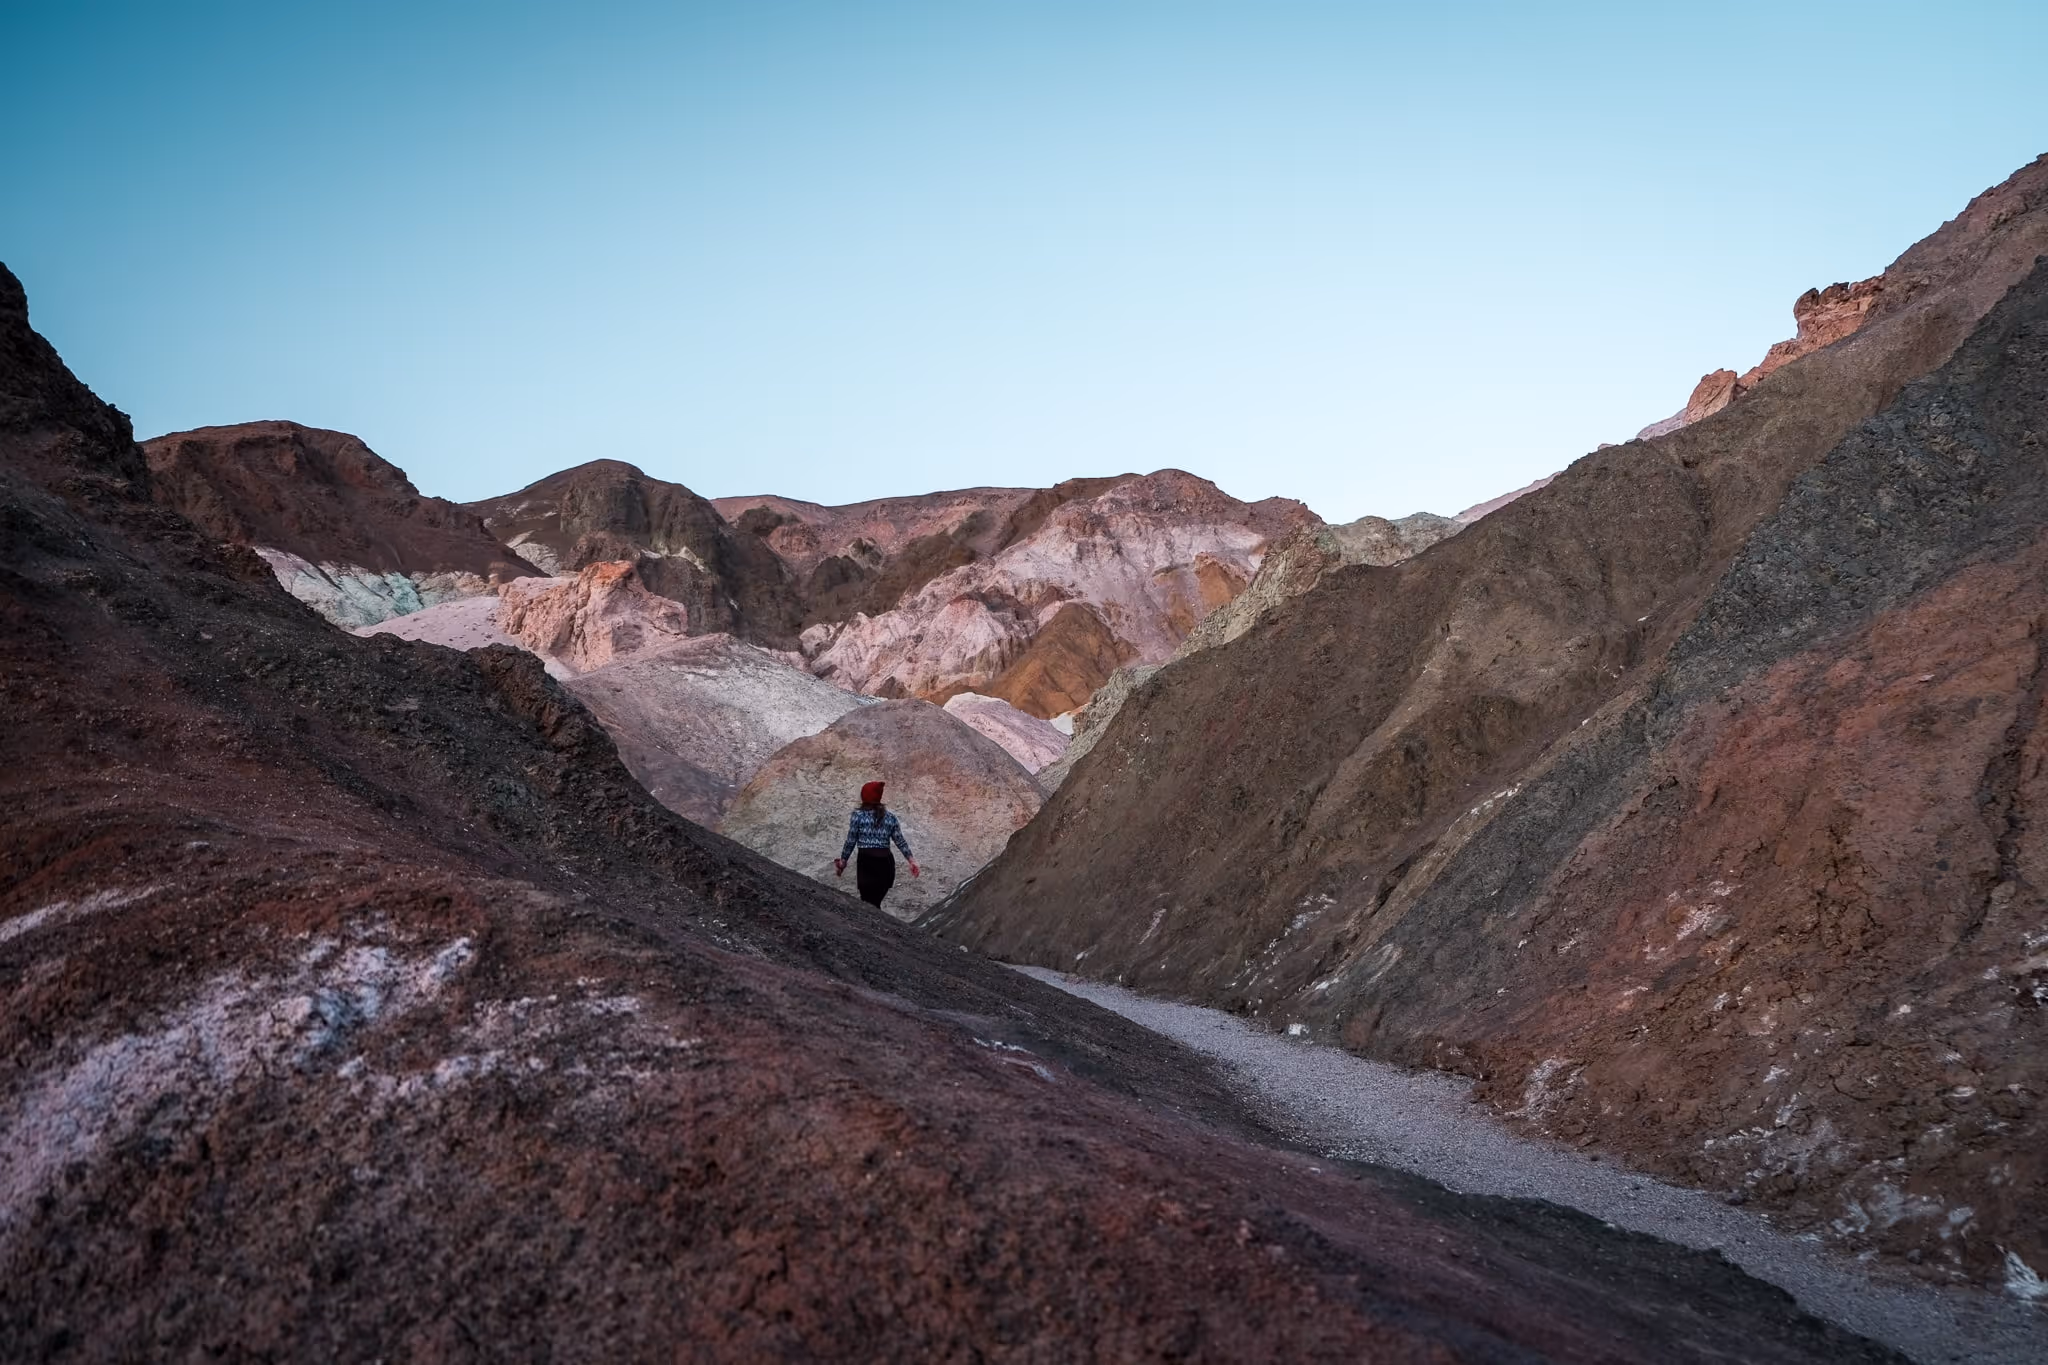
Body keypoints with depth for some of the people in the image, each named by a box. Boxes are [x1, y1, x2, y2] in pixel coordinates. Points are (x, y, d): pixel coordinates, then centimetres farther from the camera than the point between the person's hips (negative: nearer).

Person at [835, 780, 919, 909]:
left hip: (867, 860, -4)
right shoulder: (890, 818, 11)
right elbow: (901, 841, 9)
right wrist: (911, 860, 13)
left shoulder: (858, 815, 1)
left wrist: (843, 861, 12)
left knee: (868, 905, -2)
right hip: (886, 861, 4)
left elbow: (850, 841, 2)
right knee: (875, 904, 13)